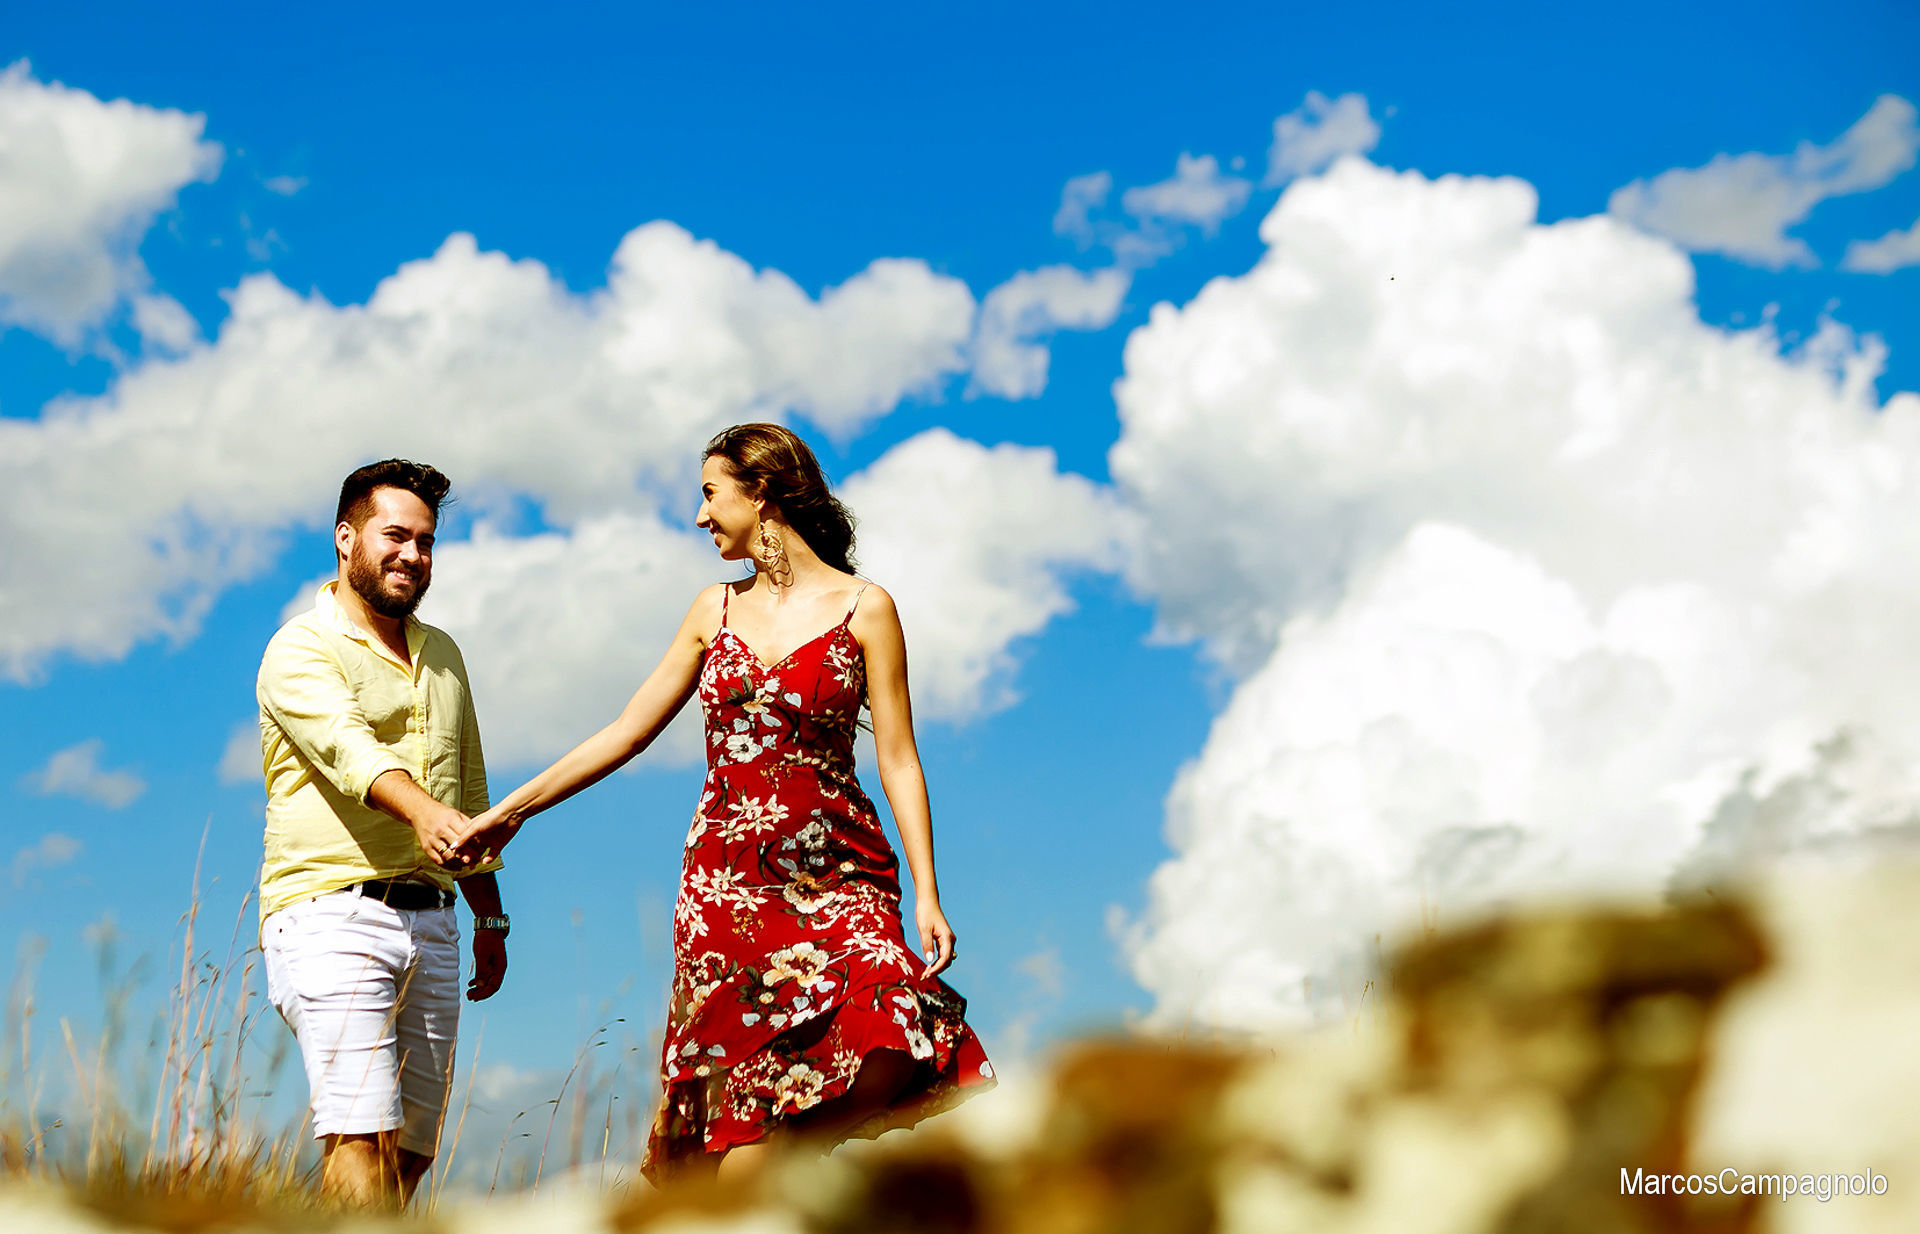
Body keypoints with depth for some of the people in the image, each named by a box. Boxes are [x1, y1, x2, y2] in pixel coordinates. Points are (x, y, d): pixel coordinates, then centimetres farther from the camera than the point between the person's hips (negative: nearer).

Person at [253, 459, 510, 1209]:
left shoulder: (442, 656, 20)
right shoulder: (302, 649, -3)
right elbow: (350, 749, -23)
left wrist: (490, 919, 26)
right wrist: (422, 811, -42)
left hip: (430, 921, 7)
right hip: (334, 914, -7)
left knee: (411, 1151, 4)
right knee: (361, 1140, -18)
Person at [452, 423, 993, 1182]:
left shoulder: (863, 609, 2)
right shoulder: (716, 612, 14)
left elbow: (897, 760, 0)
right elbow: (626, 732, 19)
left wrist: (926, 892, -8)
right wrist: (510, 810, 18)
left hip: (837, 875, -3)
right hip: (725, 879, 3)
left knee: (882, 1065, -22)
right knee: (743, 1095, -6)